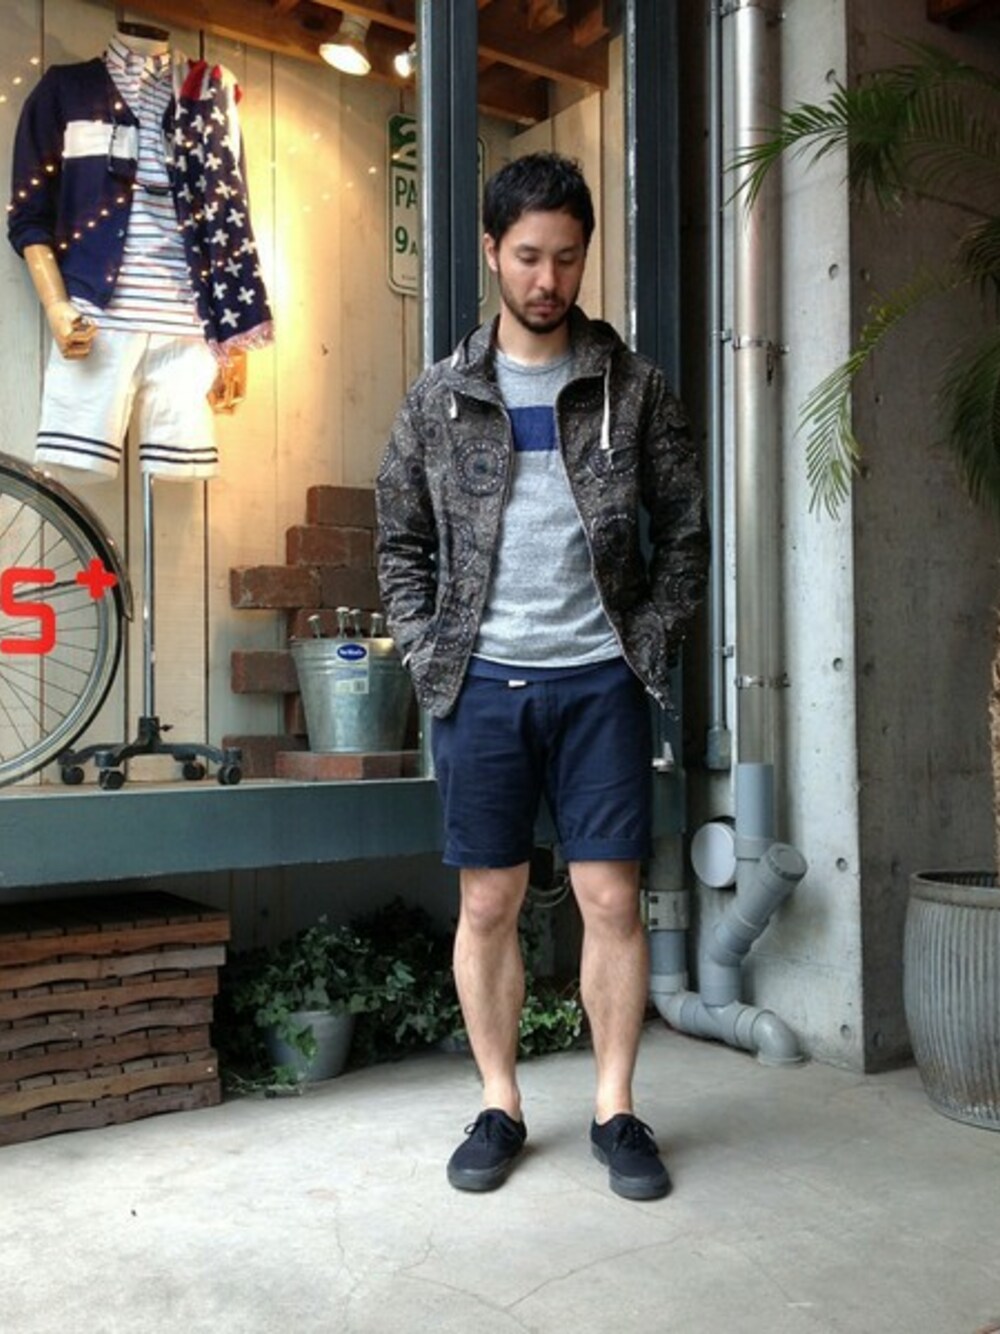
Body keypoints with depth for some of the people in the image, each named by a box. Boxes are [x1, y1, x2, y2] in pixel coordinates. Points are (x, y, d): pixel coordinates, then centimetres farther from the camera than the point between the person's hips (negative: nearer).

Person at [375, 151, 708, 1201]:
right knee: (487, 905, 6)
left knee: (612, 898, 2)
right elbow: (400, 542, 10)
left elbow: (684, 531, 7)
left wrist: (651, 644, -2)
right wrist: (426, 653, -1)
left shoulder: (632, 387, 5)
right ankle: (499, 1108, 22)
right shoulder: (439, 397, 6)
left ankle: (616, 1111, 18)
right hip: (482, 682, 1)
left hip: (600, 681, 0)